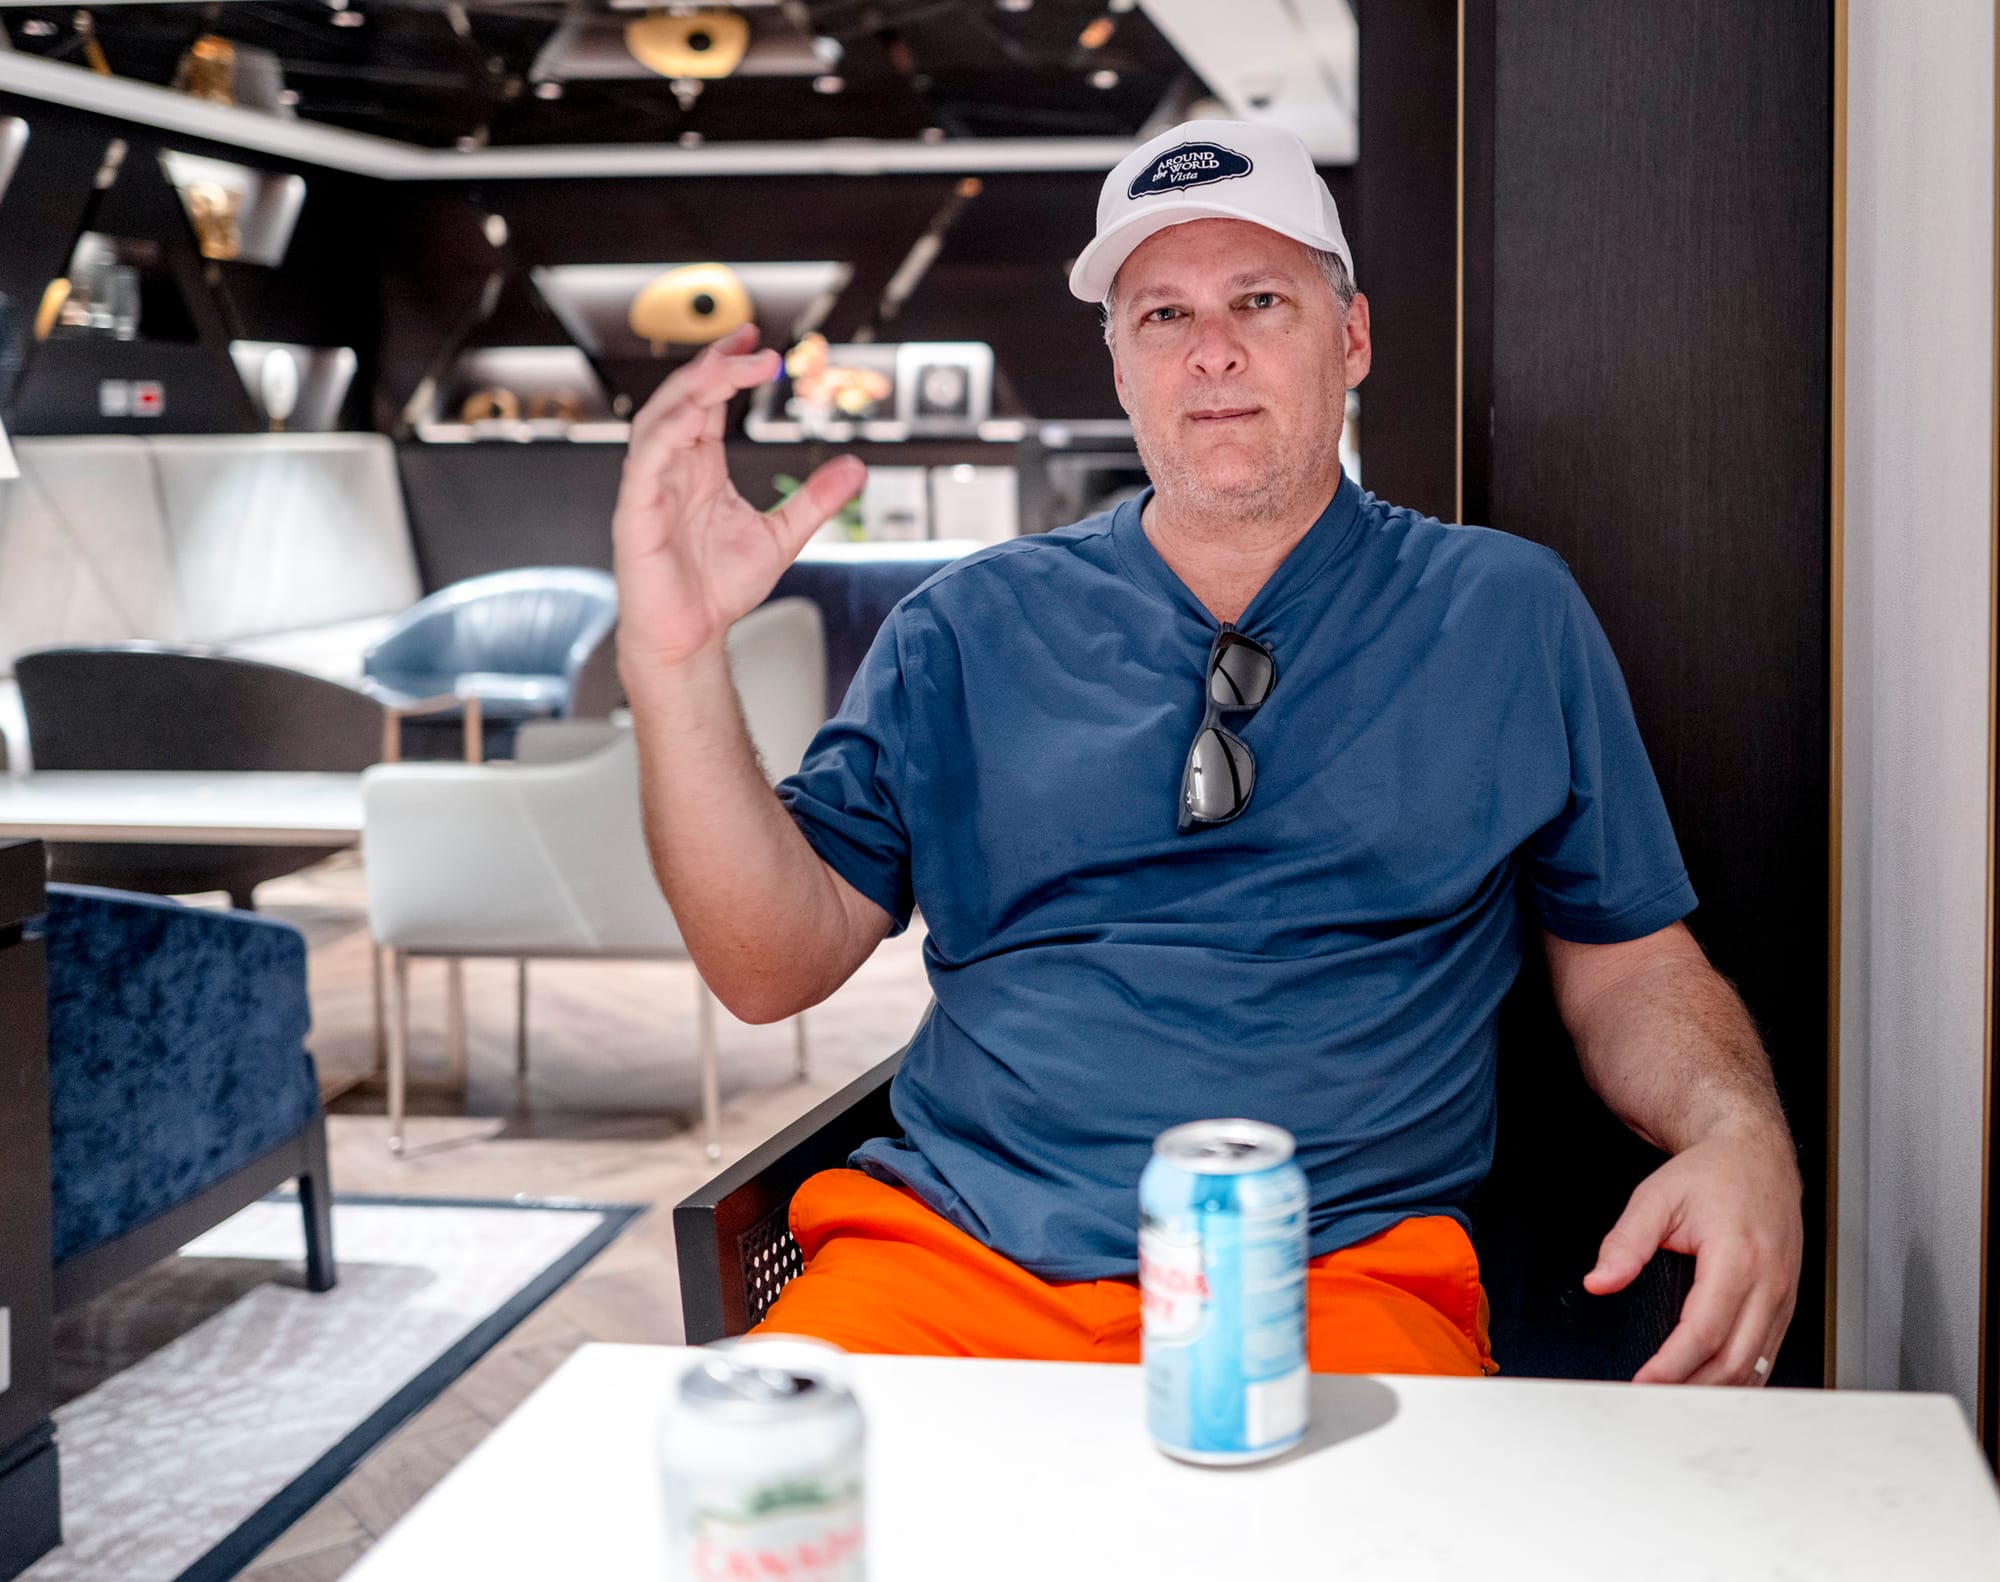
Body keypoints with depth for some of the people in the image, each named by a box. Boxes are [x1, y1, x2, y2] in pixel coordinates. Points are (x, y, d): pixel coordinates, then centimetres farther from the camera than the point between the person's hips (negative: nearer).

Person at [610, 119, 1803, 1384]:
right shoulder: (969, 627, 13)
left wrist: (1741, 1136, -7)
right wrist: (674, 658, -7)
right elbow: (776, 965, 7)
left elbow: (1629, 964, 15)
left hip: (1340, 1276, 0)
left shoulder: (1511, 615, 13)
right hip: (953, 1254, 1)